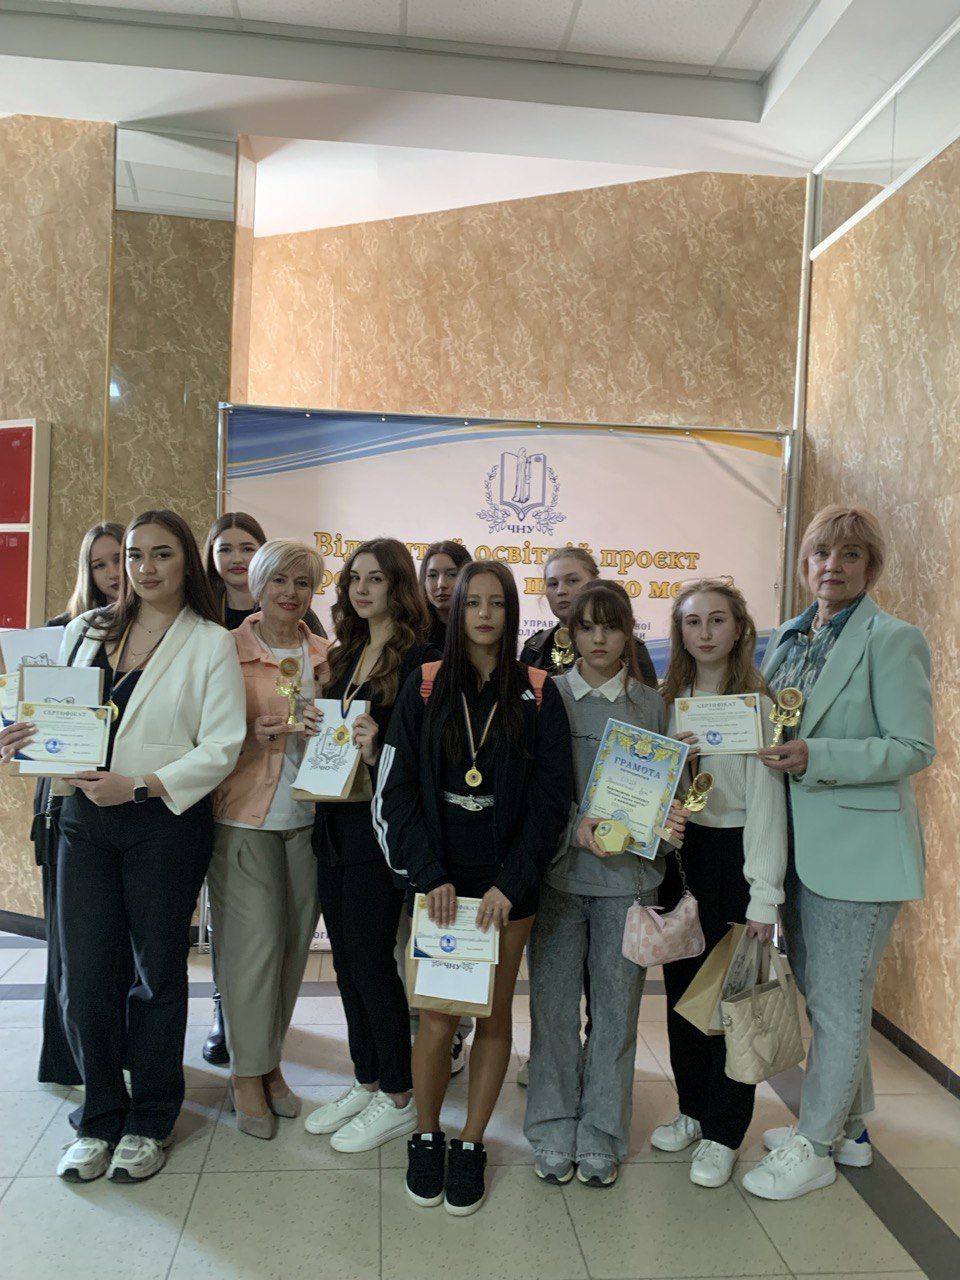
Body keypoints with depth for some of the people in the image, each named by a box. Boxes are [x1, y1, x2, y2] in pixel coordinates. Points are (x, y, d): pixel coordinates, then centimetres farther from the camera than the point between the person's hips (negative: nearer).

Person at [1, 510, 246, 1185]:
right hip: (84, 818, 4)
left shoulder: (211, 644, -5)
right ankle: (99, 1117, 28)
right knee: (83, 976, 6)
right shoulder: (87, 630, 8)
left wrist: (138, 787, -19)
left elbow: (220, 749, -11)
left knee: (158, 973, 10)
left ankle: (149, 1121, 30)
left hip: (167, 822, -3)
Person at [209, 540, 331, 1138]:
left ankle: (269, 1061, 28)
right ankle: (248, 1074, 16)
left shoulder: (324, 655, 8)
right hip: (245, 813, -4)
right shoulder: (228, 649, -3)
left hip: (307, 816, 4)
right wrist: (256, 734, -19)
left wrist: (319, 729, -6)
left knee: (294, 943, 10)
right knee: (255, 943, -2)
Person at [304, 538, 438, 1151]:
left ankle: (399, 1097, 19)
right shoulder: (347, 654, 13)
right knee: (347, 957, 14)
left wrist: (379, 749, -29)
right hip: (335, 820, 8)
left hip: (380, 824, -8)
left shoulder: (419, 657, -11)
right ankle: (366, 1082, 31)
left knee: (371, 959, 0)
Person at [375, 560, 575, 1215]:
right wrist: (430, 874, -12)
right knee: (438, 1015, 1)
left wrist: (510, 883, -12)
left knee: (494, 1014, 9)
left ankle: (471, 1144, 28)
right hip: (439, 878, 0)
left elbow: (552, 797, -3)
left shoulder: (537, 694, 0)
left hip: (508, 884, 0)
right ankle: (426, 1136, 26)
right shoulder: (425, 687, 1)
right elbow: (399, 787, -2)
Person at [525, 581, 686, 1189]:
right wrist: (575, 829, -16)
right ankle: (555, 1129, 25)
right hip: (559, 870, -1)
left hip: (629, 875, 1)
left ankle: (602, 1134, 25)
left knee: (618, 1003, 8)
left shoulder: (651, 704, 6)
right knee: (555, 1001, 7)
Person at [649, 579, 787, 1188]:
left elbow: (767, 802, -12)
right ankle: (693, 1109, 32)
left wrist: (764, 898, -14)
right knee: (681, 986, 14)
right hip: (679, 852, 5)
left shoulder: (757, 704, -9)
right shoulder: (667, 701, 6)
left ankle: (723, 1134, 19)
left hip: (735, 857, -5)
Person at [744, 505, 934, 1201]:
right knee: (821, 993, 19)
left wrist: (815, 758, -25)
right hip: (798, 843, 7)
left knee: (839, 1003, 5)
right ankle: (847, 1125, 38)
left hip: (858, 848, -7)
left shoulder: (893, 639, -11)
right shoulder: (787, 640, 10)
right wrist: (766, 748, -1)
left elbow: (914, 748, -16)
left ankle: (815, 1147, 21)